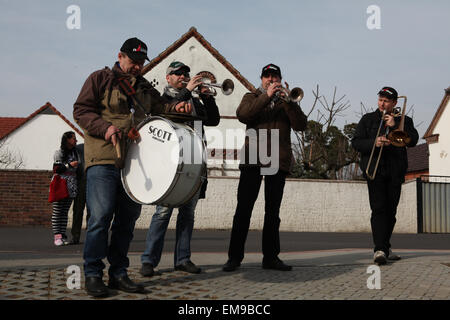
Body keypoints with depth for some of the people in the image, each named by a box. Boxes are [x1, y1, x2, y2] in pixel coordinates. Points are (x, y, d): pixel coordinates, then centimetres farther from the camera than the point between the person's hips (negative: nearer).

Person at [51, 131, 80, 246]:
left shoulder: (75, 153, 17)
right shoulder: (59, 153, -1)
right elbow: (56, 169, -8)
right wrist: (69, 165, -13)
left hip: (71, 187, 5)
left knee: (65, 211, 4)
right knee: (57, 211, -6)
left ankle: (62, 235, 4)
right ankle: (57, 235, -6)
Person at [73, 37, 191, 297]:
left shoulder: (144, 87, 22)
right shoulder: (100, 79, 5)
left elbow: (159, 106, 21)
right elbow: (81, 110, 0)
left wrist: (175, 108, -2)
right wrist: (105, 127, -16)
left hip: (133, 162, 6)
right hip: (104, 160, -6)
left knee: (128, 217, 6)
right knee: (101, 215, -11)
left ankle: (118, 273, 15)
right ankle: (93, 274, -1)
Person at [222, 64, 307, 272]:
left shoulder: (287, 102, 19)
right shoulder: (252, 97, 15)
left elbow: (301, 125, 2)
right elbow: (243, 115, -7)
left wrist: (288, 102, -11)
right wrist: (267, 96, -13)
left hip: (278, 161, 2)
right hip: (252, 160, -2)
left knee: (273, 211, 5)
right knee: (243, 209, -5)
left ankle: (270, 257, 10)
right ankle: (234, 257, -1)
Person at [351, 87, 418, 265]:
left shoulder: (404, 121, 16)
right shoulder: (368, 119, 14)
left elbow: (413, 141, -1)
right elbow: (356, 143, 4)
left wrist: (395, 126, -10)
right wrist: (374, 143, -14)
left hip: (395, 173, 2)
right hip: (375, 170, -2)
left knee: (391, 210, 5)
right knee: (379, 209, -15)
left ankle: (385, 248, 16)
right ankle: (379, 250, -22)